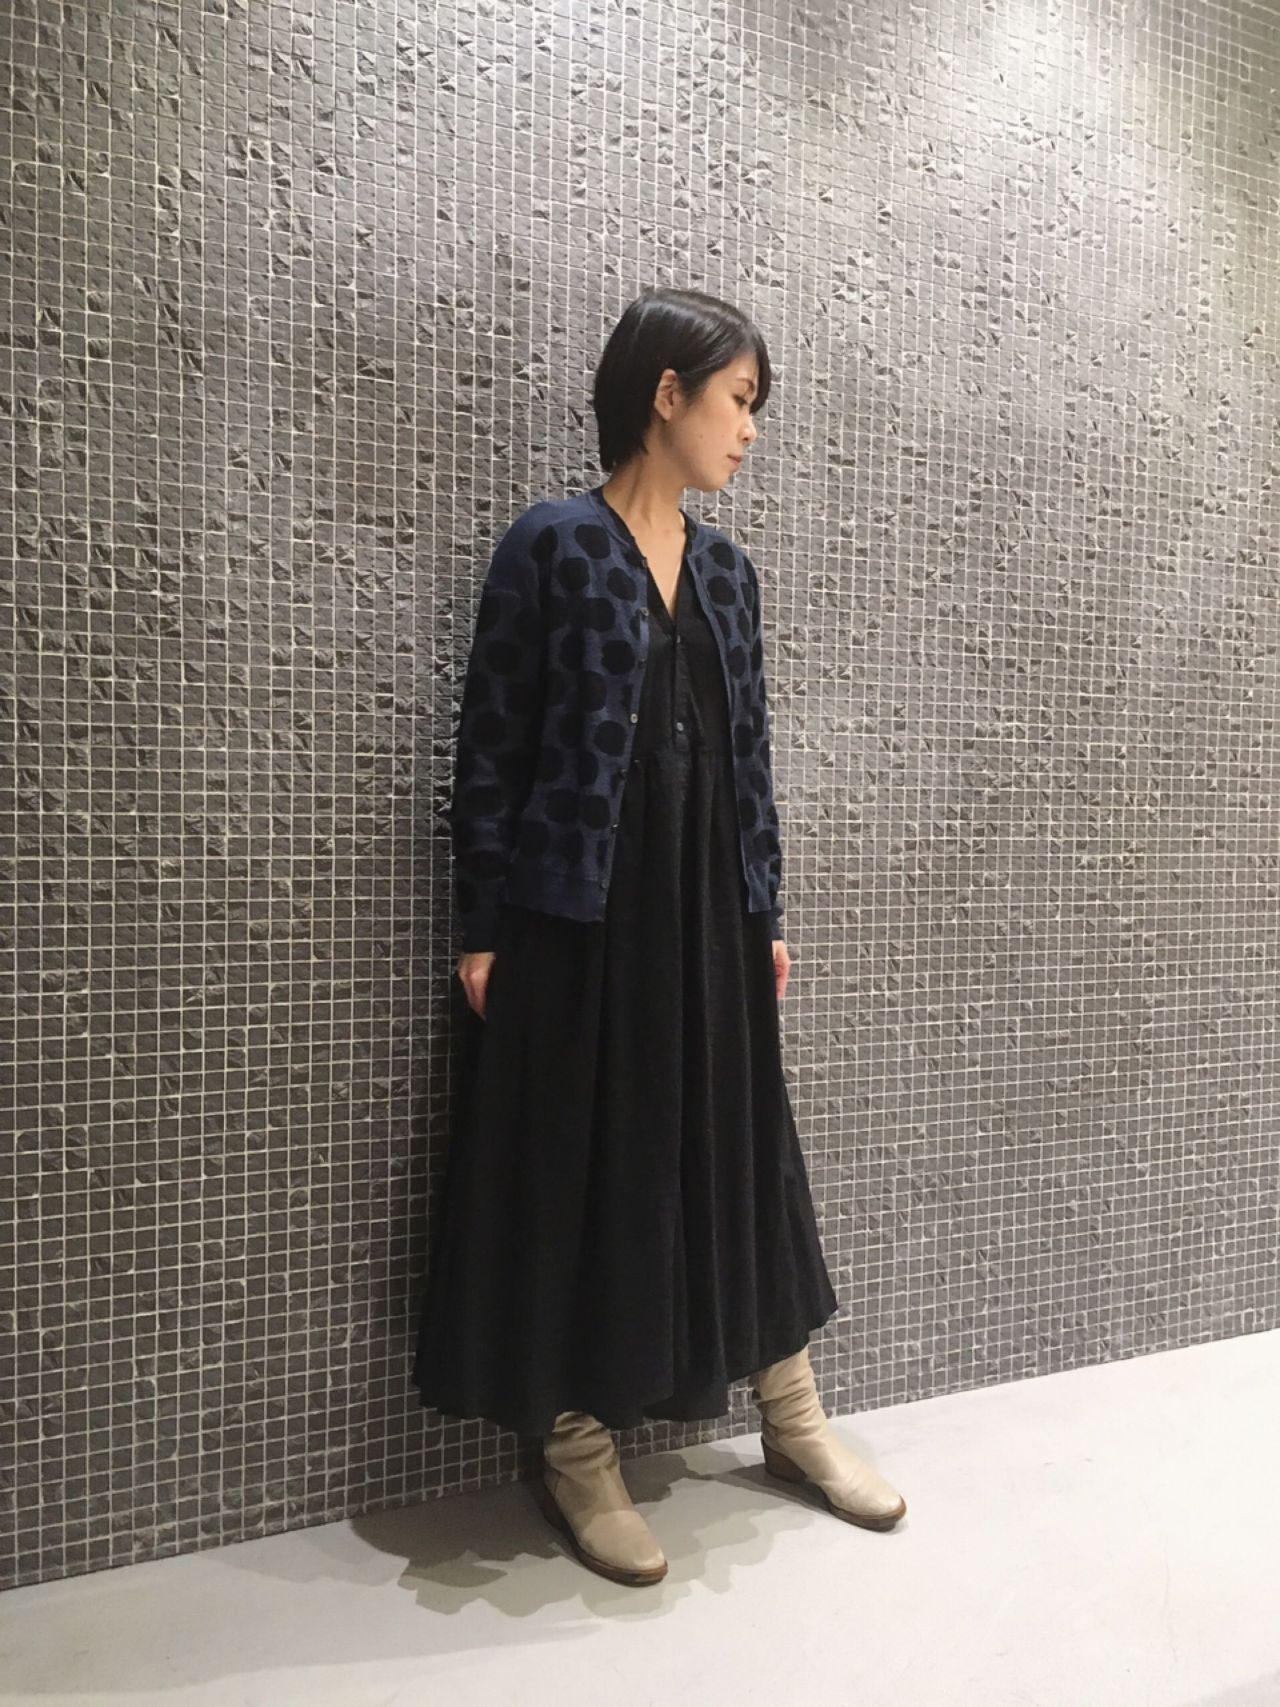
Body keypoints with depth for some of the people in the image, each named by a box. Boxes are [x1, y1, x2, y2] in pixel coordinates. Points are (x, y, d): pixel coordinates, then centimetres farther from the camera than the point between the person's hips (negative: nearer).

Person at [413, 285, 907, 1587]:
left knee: (737, 1155, 14)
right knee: (579, 1168, 5)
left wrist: (766, 914, 12)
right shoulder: (552, 546, -6)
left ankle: (791, 1419, 33)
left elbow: (748, 755, 13)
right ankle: (578, 1455, 25)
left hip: (707, 911, 6)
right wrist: (483, 929, -9)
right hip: (577, 914, -5)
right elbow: (491, 747, -7)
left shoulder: (725, 569, 11)